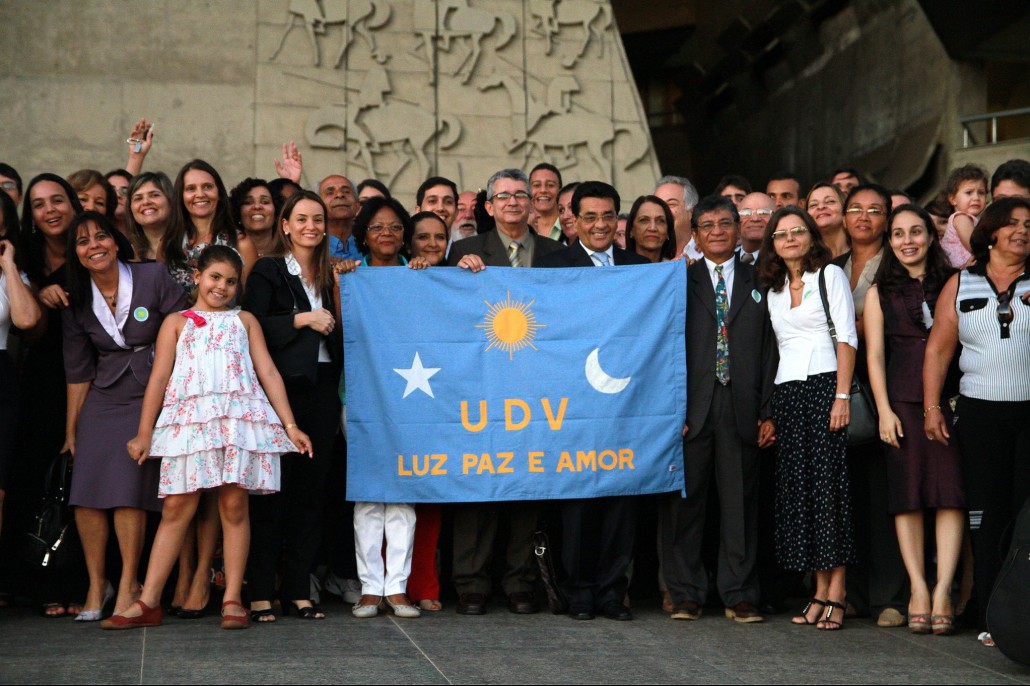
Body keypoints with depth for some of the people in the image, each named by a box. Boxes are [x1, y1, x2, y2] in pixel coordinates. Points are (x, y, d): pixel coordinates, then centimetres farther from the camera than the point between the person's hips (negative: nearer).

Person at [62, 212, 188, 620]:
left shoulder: (154, 279, -6)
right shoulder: (76, 302, 6)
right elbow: (78, 371, 11)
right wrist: (71, 429, 12)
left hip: (151, 398, -4)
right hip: (101, 404, 4)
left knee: (127, 492, -14)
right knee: (85, 494, -6)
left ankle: (128, 585, -3)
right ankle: (96, 584, 7)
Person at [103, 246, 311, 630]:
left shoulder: (244, 321, 17)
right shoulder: (177, 322, 15)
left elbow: (268, 373, 12)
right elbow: (159, 378, 9)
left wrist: (290, 425, 4)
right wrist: (144, 433, 2)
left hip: (239, 419, 1)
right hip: (188, 421, 0)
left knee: (234, 506, -3)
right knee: (176, 508, -3)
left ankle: (232, 600, 3)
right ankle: (147, 602, -1)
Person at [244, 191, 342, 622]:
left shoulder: (331, 275, 19)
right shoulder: (268, 271, 3)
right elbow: (252, 326, -9)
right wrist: (301, 319, -13)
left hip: (322, 389, 5)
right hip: (281, 388, -5)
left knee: (311, 490, 4)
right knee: (272, 490, -6)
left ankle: (299, 590, 9)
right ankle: (260, 591, -3)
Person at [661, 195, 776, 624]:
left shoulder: (758, 283, 12)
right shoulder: (680, 282, 8)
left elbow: (769, 351, 9)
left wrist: (768, 412, 1)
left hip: (741, 410, 1)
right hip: (691, 408, -1)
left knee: (741, 502, 4)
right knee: (684, 500, 1)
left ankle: (740, 596, 10)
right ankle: (685, 594, 10)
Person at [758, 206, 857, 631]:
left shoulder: (830, 275, 3)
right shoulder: (773, 288, 18)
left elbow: (847, 338, -4)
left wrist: (842, 396, -14)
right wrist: (769, 411, 8)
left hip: (825, 385, -5)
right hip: (787, 392, 5)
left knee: (828, 483, -10)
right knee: (797, 489, 1)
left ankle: (836, 595, -8)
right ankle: (820, 592, 5)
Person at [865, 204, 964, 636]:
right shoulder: (880, 292, 11)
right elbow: (874, 354, 7)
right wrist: (884, 410, -3)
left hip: (950, 395, 0)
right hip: (902, 398, 0)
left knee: (950, 489, -8)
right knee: (907, 492, -3)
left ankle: (943, 589, -9)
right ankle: (917, 589, -1)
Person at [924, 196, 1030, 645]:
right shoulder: (961, 285, 11)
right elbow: (938, 349, 9)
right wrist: (931, 408, 0)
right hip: (980, 411, 1)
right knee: (988, 515, -1)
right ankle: (992, 619, 3)